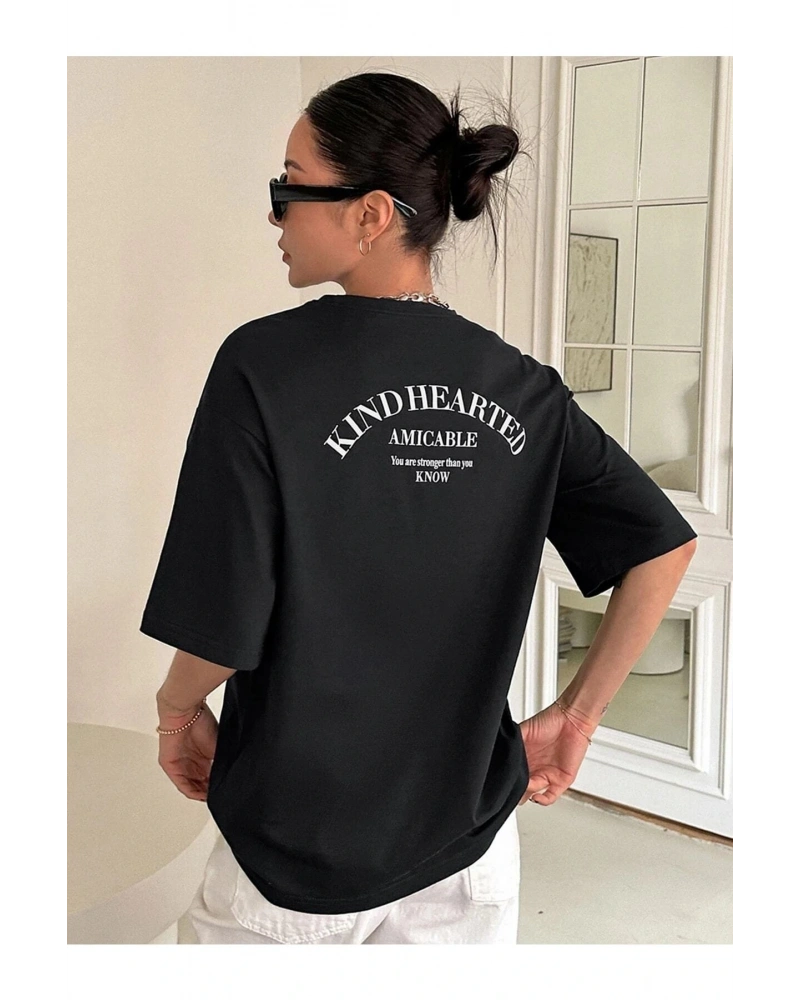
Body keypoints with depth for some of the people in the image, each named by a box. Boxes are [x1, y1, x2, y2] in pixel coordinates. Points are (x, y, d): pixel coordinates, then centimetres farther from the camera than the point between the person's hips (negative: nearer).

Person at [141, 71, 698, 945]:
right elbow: (666, 546, -2)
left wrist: (178, 706, 2)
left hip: (299, 864, -3)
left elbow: (221, 630, -19)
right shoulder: (522, 387, -6)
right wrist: (576, 713, 6)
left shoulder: (265, 364, -19)